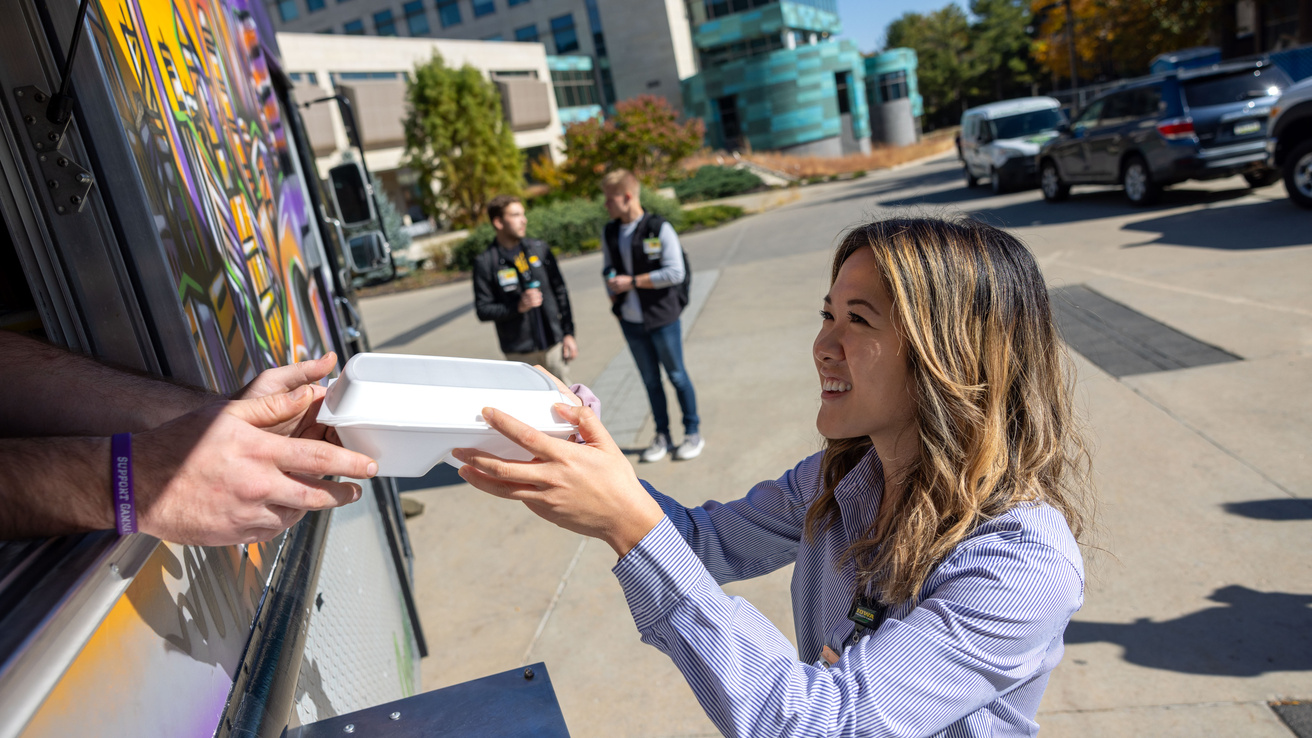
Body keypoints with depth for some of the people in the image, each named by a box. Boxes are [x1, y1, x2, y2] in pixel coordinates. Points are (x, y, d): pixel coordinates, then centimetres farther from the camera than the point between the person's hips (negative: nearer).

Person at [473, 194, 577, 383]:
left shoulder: (539, 249, 6)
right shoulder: (485, 263, -4)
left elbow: (560, 292, 10)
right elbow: (483, 310, -6)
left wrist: (568, 333, 6)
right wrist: (518, 306, -20)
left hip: (554, 345, 3)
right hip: (519, 354, -3)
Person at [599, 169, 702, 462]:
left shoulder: (660, 228, -12)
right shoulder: (610, 233, 5)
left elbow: (675, 272, -17)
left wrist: (632, 282, -17)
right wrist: (614, 296, 3)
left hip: (662, 317, -5)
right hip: (630, 320, 5)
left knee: (676, 375, 8)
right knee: (650, 380, 13)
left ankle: (693, 433, 24)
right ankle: (662, 436, 26)